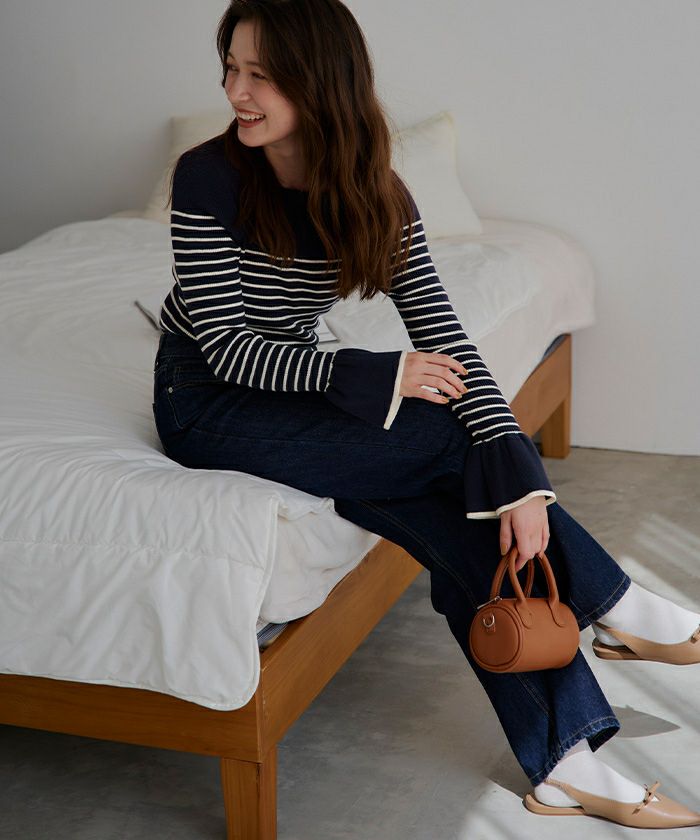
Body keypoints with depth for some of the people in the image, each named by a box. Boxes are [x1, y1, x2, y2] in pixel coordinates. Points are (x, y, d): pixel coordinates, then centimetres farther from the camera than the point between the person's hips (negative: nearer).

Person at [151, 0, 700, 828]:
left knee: (460, 523, -19)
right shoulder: (207, 178, -18)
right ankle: (608, 602, -5)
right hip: (205, 399, -4)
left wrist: (518, 472, -26)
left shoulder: (374, 194, -7)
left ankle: (563, 764, -11)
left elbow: (442, 334, -14)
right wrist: (374, 376, -26)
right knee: (454, 440, -24)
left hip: (292, 384, 4)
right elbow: (227, 348, -18)